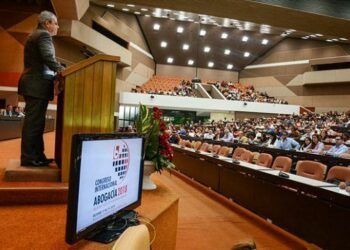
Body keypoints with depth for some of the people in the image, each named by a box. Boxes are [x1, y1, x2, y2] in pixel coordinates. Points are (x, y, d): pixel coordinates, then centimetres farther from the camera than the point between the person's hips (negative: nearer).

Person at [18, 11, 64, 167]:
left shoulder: (34, 35, 25)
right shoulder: (44, 35, -7)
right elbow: (48, 58, -21)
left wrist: (57, 71, 19)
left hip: (33, 84, 11)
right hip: (37, 85, -11)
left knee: (35, 122, 9)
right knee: (33, 122, -9)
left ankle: (37, 156, 14)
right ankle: (29, 158, -5)